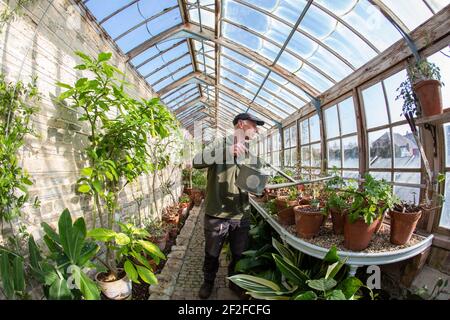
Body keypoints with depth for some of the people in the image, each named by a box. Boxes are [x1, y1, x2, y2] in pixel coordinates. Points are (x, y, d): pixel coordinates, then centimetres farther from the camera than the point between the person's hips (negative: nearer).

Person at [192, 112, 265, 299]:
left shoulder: (252, 154, 9)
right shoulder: (219, 144, -7)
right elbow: (196, 162, -24)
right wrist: (227, 151, -34)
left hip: (242, 215, 5)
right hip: (217, 214, -4)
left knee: (240, 254, 20)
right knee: (212, 253, 16)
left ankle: (235, 282, 46)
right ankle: (208, 281, 43)